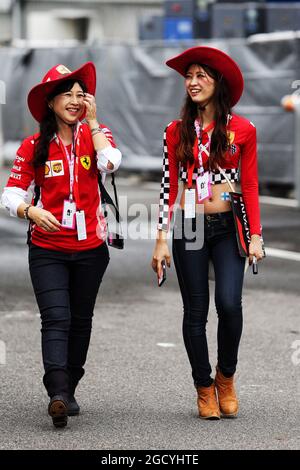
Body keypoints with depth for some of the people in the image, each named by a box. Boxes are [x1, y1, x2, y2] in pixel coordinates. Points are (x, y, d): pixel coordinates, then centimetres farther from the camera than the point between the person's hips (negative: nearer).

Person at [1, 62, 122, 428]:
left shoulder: (95, 134, 2)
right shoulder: (33, 147, 0)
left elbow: (110, 162, -20)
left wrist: (92, 121, -13)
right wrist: (30, 211, -24)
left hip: (90, 249, 2)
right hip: (48, 249, -2)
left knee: (80, 321, 11)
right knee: (56, 319, -15)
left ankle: (68, 391, 25)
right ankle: (57, 395, -24)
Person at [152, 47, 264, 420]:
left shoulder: (242, 130, 1)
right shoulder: (176, 132, 4)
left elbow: (250, 186, 3)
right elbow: (168, 187, 4)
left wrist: (255, 235, -2)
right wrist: (161, 239, 0)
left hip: (229, 227, -1)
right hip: (189, 228, 1)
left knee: (229, 303, -16)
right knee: (195, 312, 3)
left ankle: (226, 376, 9)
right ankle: (204, 389, 17)